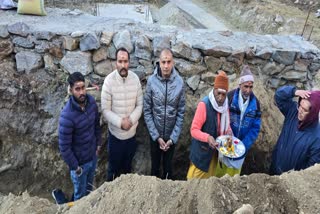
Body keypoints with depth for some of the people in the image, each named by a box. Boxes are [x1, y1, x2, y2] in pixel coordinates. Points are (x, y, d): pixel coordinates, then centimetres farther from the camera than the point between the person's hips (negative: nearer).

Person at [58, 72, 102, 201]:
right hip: (79, 161, -6)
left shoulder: (91, 101, -13)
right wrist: (74, 166, -15)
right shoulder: (67, 115, -32)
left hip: (93, 155, 6)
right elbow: (64, 146, -23)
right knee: (80, 193, 20)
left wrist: (98, 143, 10)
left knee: (89, 186, 31)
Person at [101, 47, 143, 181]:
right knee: (113, 166, 17)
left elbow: (139, 105, -2)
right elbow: (105, 110, -14)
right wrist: (120, 122, -24)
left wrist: (131, 120, -17)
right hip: (115, 133, -3)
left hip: (131, 132, 3)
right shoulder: (109, 81, -18)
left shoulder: (135, 79, -8)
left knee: (127, 165, 23)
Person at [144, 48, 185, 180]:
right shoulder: (151, 81, -14)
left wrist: (173, 138, -10)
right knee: (155, 166, 18)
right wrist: (156, 136, -12)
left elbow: (181, 113, -7)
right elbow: (147, 111, -9)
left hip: (172, 135, 1)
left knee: (168, 166, 19)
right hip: (155, 135, 0)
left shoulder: (180, 82, -12)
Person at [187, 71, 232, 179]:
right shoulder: (204, 105, -22)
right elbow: (194, 130, -21)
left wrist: (229, 131, -9)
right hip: (202, 152, -6)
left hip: (215, 152, 6)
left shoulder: (225, 105, -1)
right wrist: (207, 137, -38)